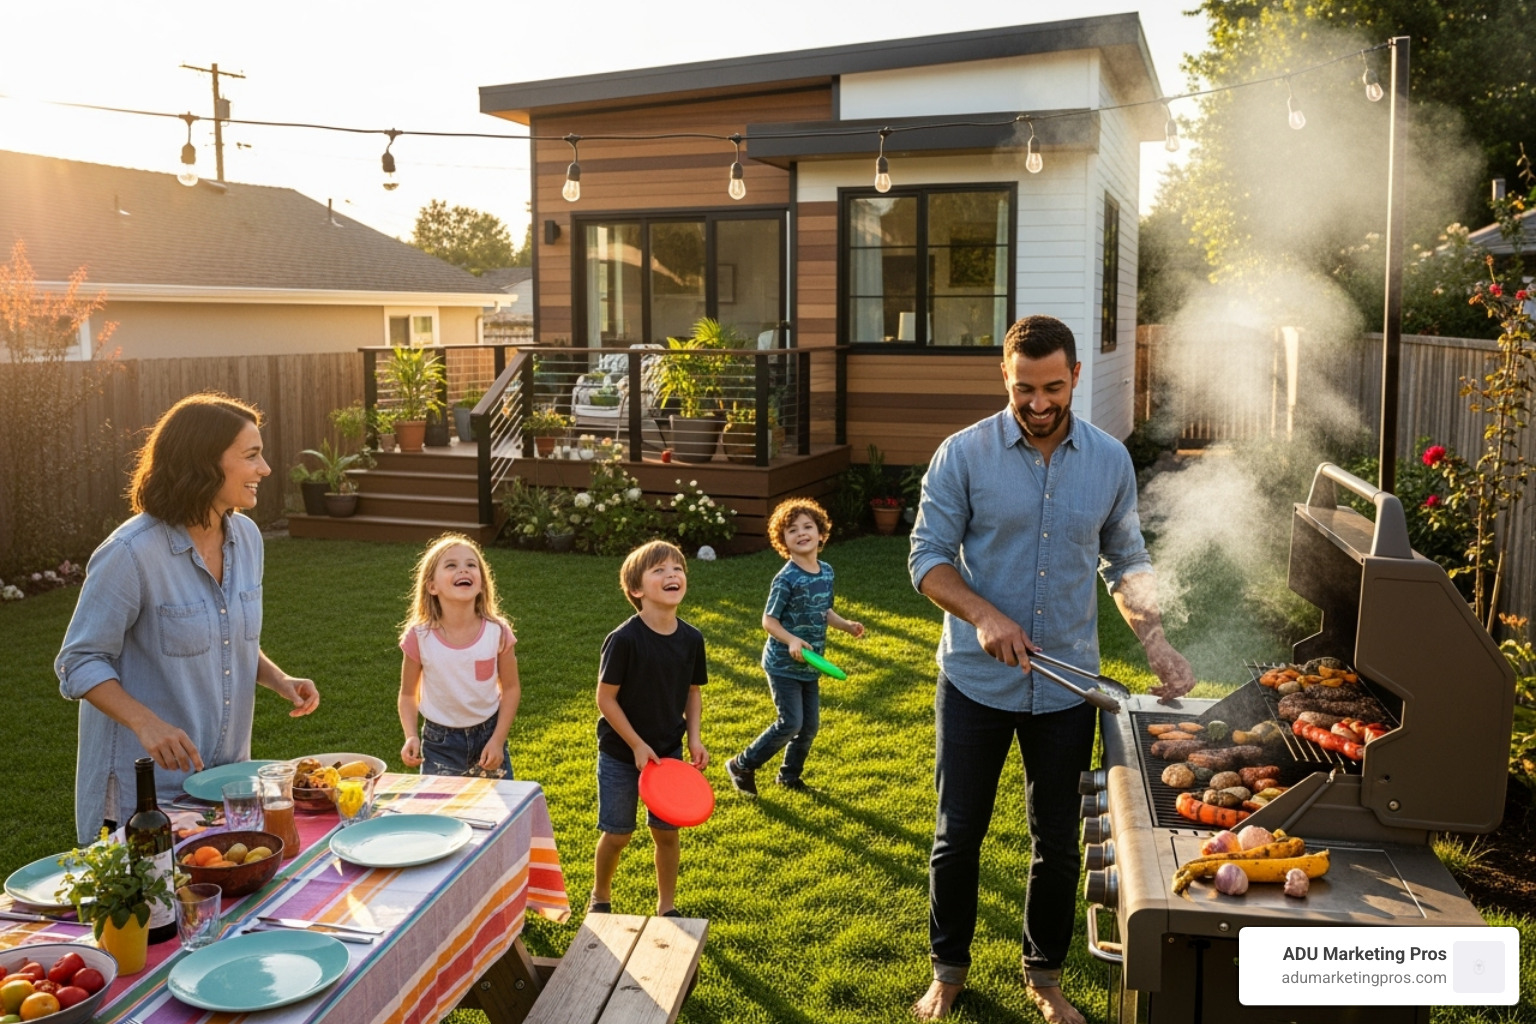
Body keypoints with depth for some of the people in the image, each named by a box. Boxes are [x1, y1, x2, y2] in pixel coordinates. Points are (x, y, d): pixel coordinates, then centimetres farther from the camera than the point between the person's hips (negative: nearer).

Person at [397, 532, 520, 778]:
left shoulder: (497, 632, -14)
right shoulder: (419, 637, -14)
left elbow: (511, 688, -2)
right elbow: (408, 694, -1)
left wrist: (498, 740, -9)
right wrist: (411, 736, -16)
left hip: (488, 734, 1)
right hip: (439, 743, -1)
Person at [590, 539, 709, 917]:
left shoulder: (692, 639, -7)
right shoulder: (624, 640, -21)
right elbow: (605, 698, -16)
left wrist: (694, 738, -4)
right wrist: (637, 745, -16)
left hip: (669, 752, 4)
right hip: (621, 755, -4)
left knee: (667, 832, 11)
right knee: (617, 834, 9)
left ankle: (667, 906, 31)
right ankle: (600, 896, 37)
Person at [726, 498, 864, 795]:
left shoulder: (827, 572, 2)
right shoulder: (786, 579, -19)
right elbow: (769, 620, -15)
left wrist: (846, 625, 2)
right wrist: (791, 640, -30)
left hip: (809, 665, 7)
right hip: (783, 665, -7)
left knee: (810, 725, 13)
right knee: (790, 723, -8)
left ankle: (790, 775, 34)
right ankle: (742, 766, 10)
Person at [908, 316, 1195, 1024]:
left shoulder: (1110, 460, -1)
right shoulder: (963, 454, -10)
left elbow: (1126, 561, 9)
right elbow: (928, 558, -8)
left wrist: (1156, 643, -4)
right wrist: (982, 615, -24)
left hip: (1068, 685, 2)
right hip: (975, 681, -2)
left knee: (1057, 841, 14)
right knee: (958, 835, 10)